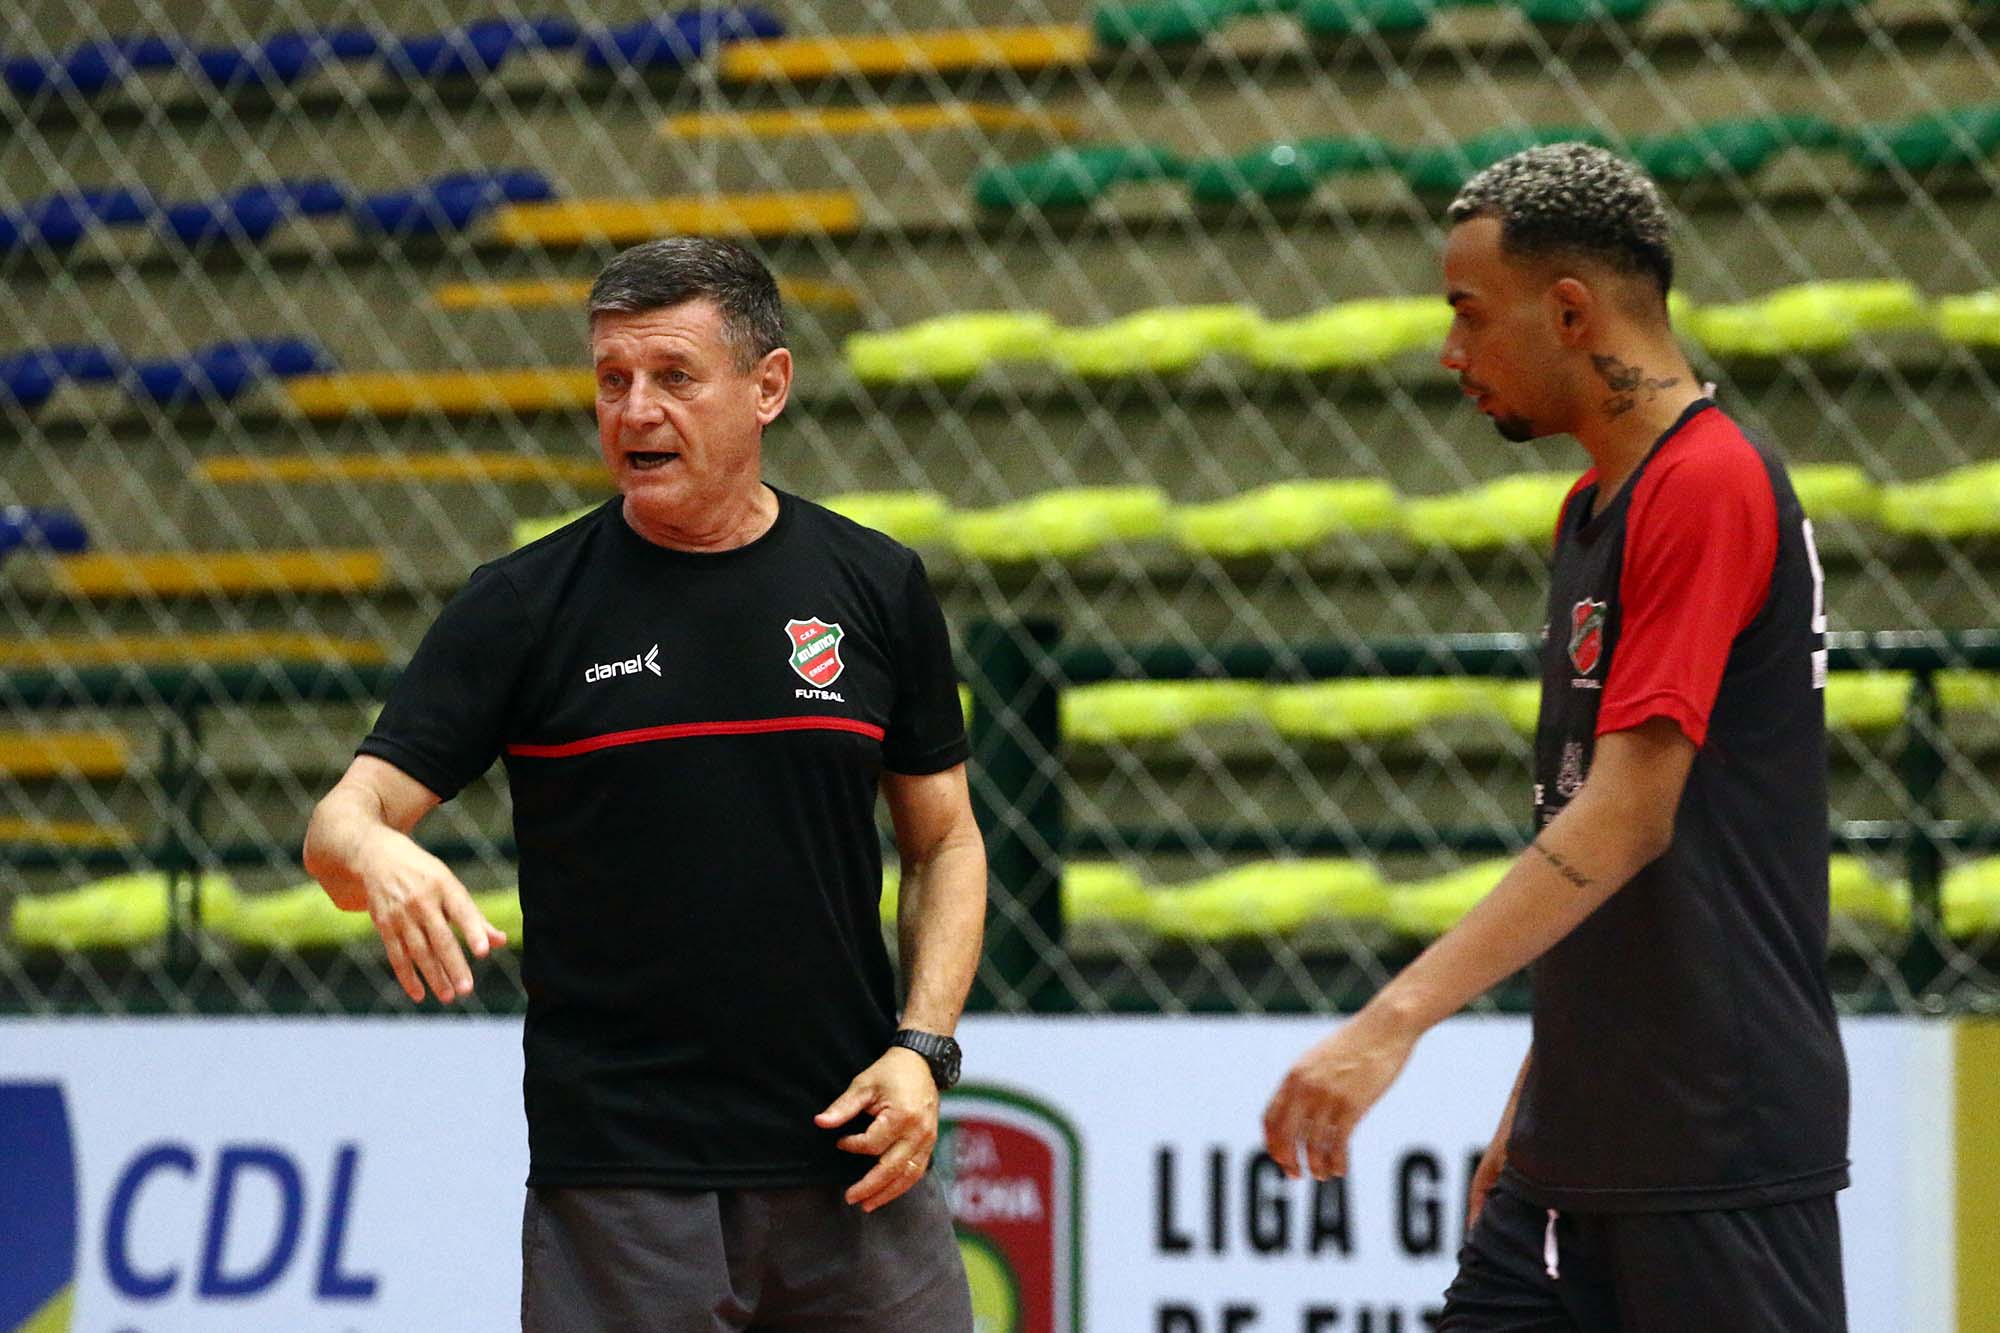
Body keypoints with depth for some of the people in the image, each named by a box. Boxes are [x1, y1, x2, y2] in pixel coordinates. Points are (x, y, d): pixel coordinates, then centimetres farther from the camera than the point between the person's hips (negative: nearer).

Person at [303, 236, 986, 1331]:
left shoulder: (877, 588, 6)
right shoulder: (520, 607, 0)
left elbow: (943, 841, 14)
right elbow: (345, 816, -4)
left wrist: (921, 1049, -1)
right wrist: (373, 855, -28)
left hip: (851, 1161, 2)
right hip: (615, 1186, -2)